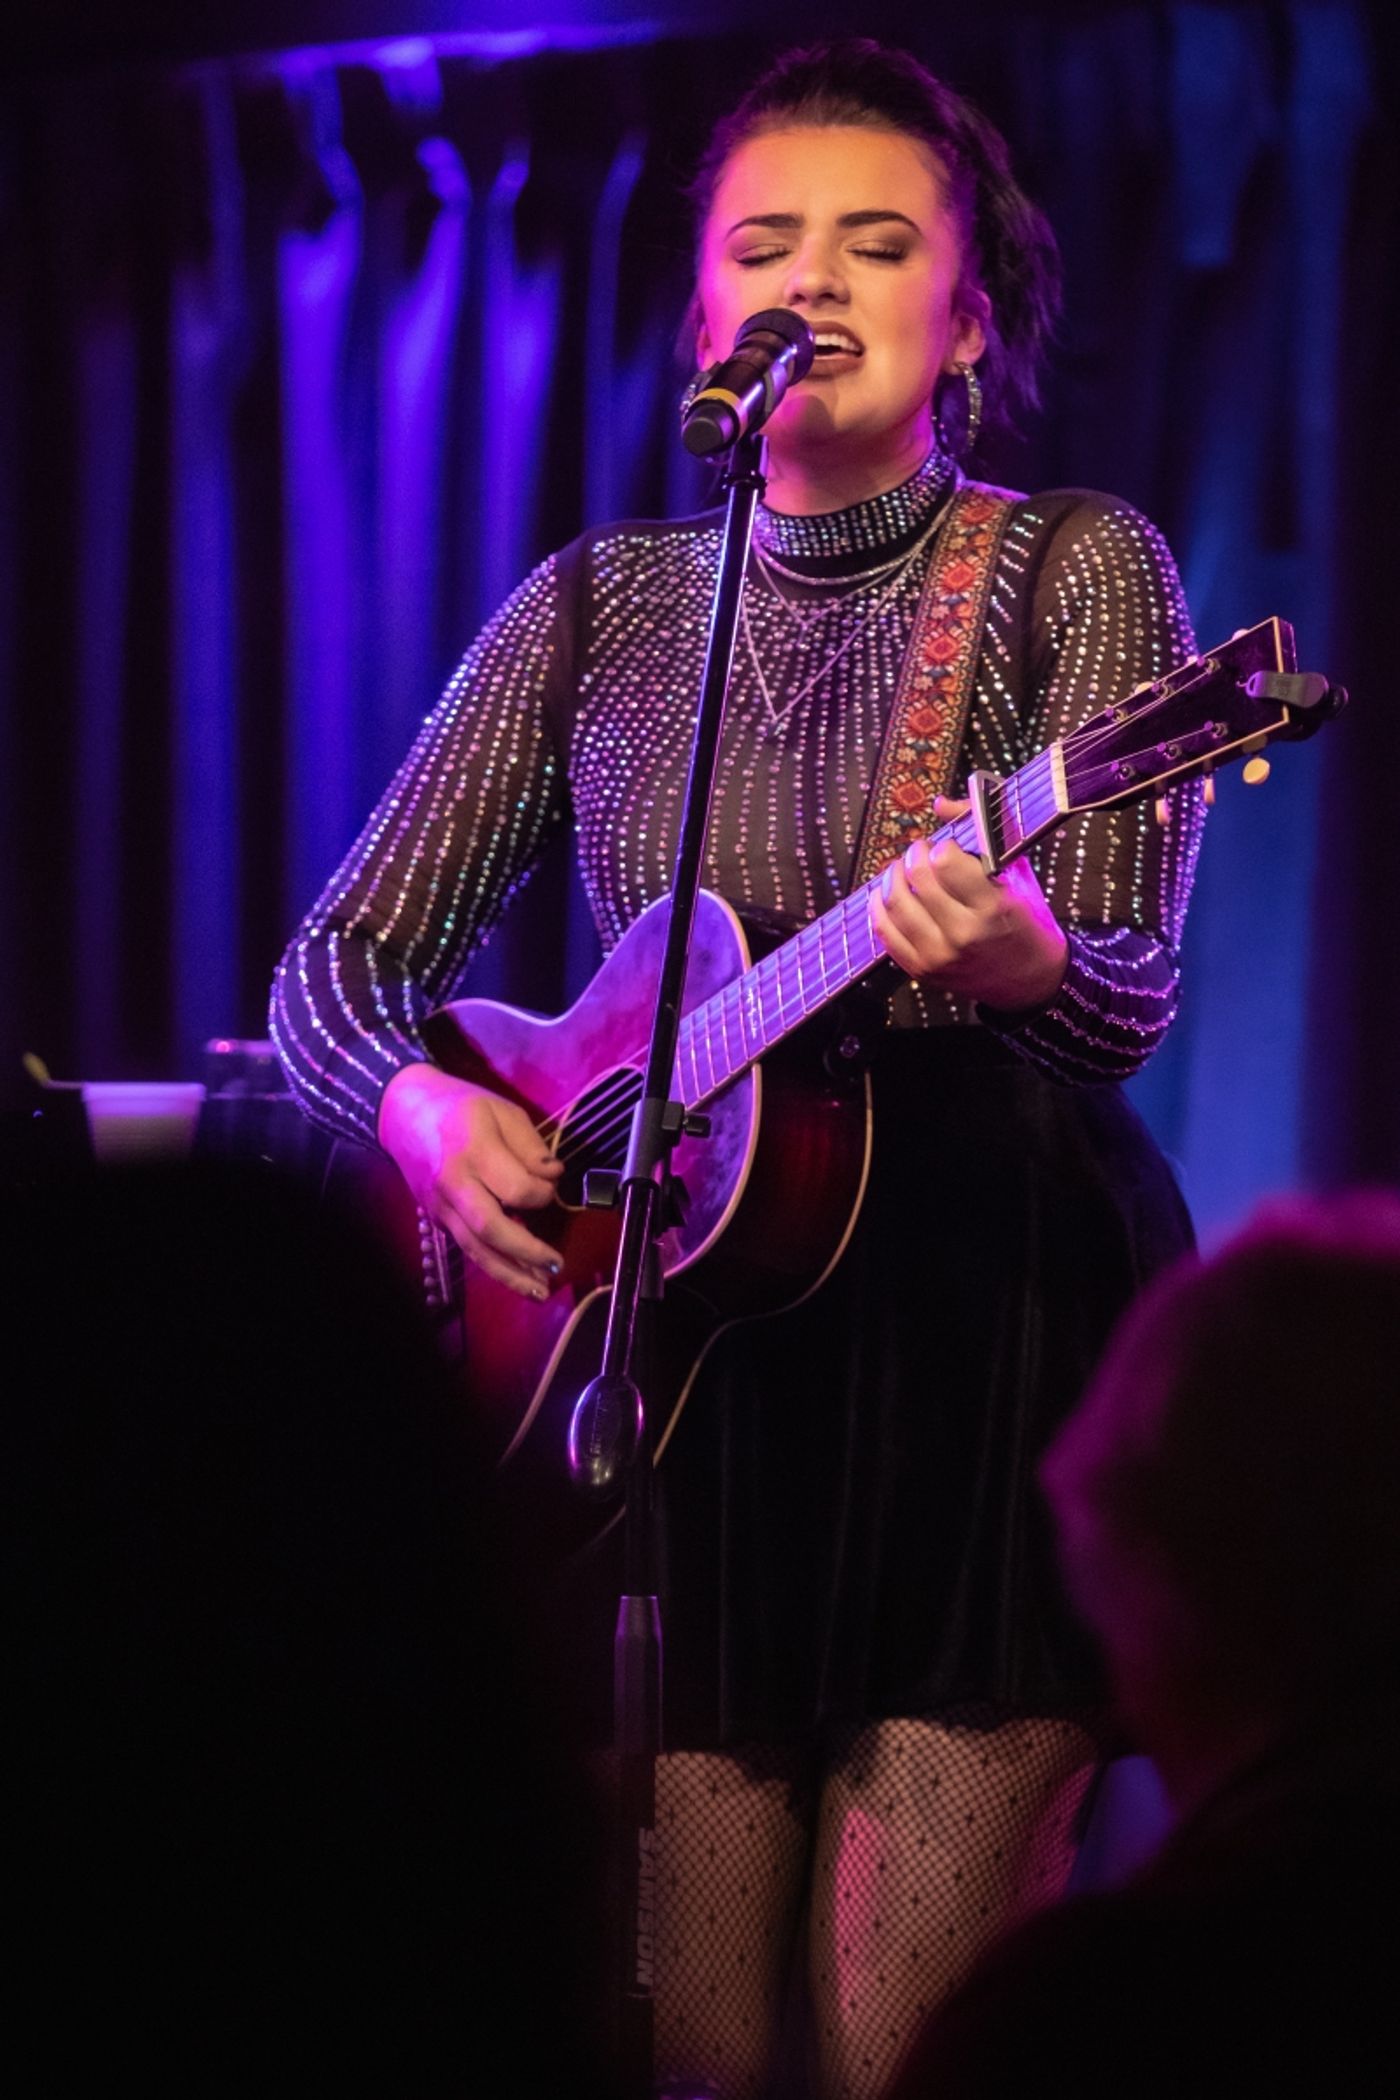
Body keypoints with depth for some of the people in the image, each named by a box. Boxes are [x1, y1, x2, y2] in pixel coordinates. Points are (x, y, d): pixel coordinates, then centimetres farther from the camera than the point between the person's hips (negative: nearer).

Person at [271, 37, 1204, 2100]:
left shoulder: (1074, 570, -1)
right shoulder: (600, 607, 9)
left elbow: (1131, 1002, -11)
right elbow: (341, 965, 10)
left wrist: (1017, 954, -35)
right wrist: (423, 1105, -12)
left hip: (994, 1329, -3)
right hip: (690, 1333, 3)